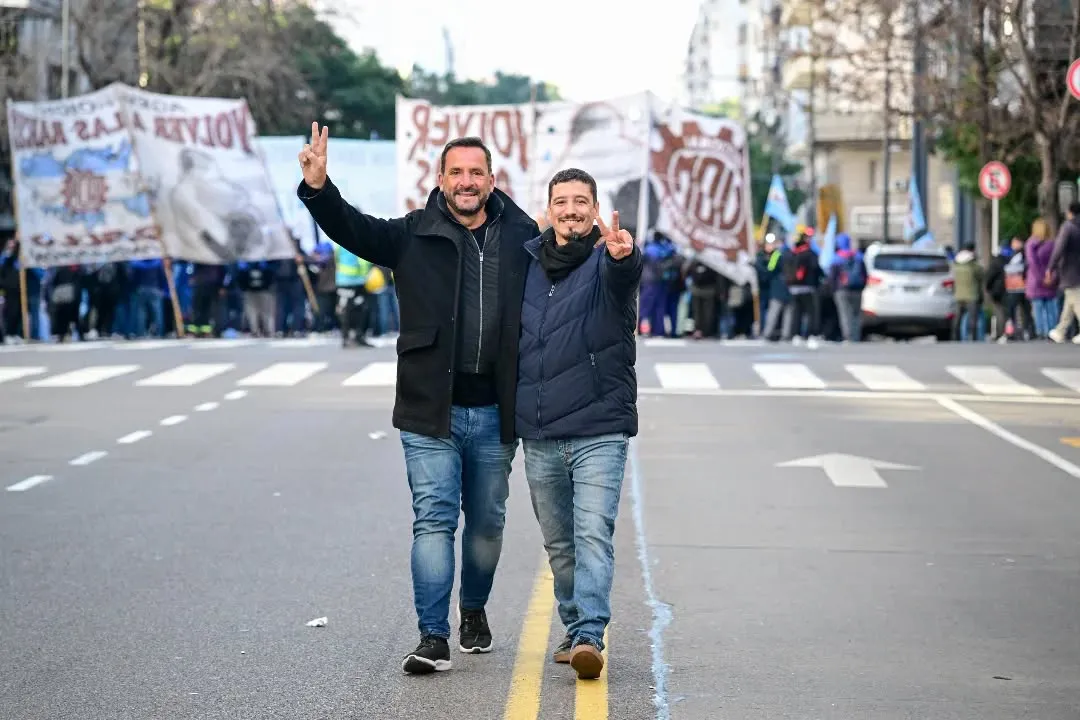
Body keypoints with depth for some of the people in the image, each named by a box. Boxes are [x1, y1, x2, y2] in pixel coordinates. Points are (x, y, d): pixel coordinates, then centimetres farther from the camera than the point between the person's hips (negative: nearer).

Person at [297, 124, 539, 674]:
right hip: (432, 409, -2)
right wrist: (317, 189, -31)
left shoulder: (522, 237, 5)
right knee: (433, 520, -6)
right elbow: (353, 229, -12)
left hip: (495, 412, 2)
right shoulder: (415, 236, 0)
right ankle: (433, 636, -3)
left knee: (487, 521, 15)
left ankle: (474, 610, 38)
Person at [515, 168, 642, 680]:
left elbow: (623, 275, -30)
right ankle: (574, 629, 25)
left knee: (593, 536, -14)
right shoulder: (528, 263, 9)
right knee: (559, 543, 13)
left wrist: (622, 254, -54)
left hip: (599, 431, -5)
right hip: (539, 437, 5)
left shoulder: (606, 261, -4)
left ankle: (589, 637, -19)